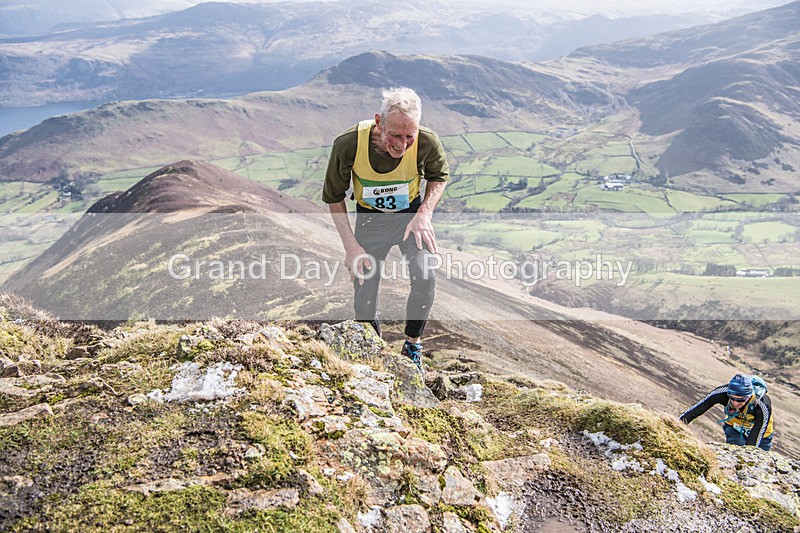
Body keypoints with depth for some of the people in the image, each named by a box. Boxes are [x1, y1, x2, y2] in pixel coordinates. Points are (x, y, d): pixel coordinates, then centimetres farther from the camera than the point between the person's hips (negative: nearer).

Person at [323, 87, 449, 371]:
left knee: (425, 278, -25)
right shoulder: (348, 145, -28)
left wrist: (424, 214, -16)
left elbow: (439, 176, 0)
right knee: (364, 304, -5)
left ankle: (412, 345, 1)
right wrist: (350, 244, -13)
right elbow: (333, 196, -9)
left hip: (410, 214, 0)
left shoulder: (427, 143, -26)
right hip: (370, 219, 0)